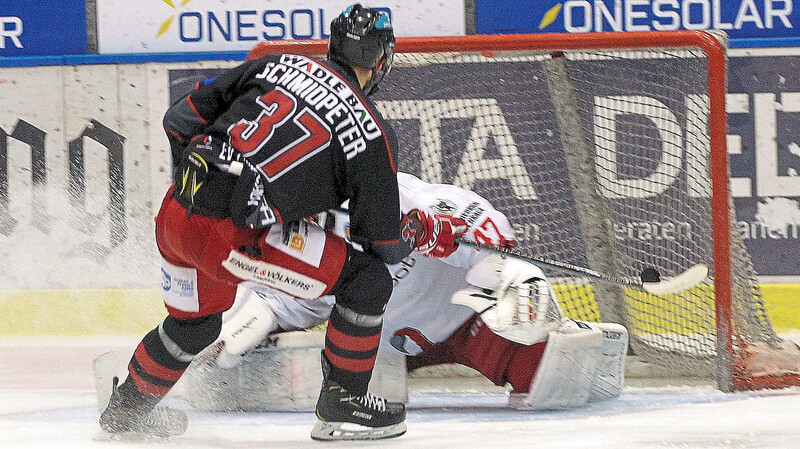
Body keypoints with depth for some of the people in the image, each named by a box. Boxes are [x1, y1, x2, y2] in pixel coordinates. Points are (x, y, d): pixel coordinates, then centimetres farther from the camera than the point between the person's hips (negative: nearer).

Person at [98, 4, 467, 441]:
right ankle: (342, 407, 14)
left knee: (195, 323, 34)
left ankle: (126, 407, 54)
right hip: (232, 237, -7)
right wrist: (427, 232, 30)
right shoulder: (373, 134, 2)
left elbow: (182, 117, 14)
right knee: (369, 280, 6)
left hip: (176, 211, 7)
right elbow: (383, 244, 9)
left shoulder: (278, 65, 14)